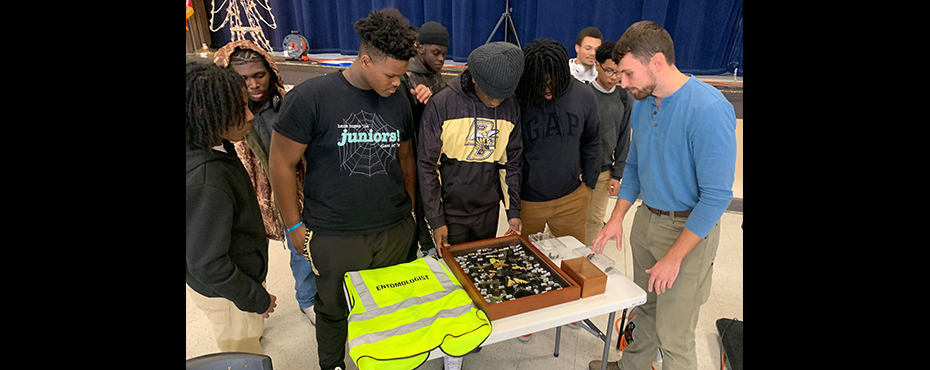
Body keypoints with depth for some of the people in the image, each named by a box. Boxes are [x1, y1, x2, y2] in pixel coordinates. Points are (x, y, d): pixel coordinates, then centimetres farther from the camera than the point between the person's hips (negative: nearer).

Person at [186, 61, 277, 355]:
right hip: (225, 294, -8)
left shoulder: (214, 150, -8)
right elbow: (207, 265, -29)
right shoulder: (206, 184, -36)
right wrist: (257, 299, -16)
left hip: (237, 273, 8)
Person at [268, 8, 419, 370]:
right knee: (334, 310, 17)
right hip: (334, 235, -3)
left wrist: (409, 206, 14)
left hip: (396, 230, 4)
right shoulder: (311, 96, -13)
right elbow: (281, 164, -7)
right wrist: (295, 225, -4)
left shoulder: (398, 101, 2)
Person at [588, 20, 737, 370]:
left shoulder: (709, 109, -24)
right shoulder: (643, 102, 1)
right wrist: (616, 218, 3)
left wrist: (674, 257, -18)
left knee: (673, 336, 4)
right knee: (645, 308, 23)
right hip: (646, 220, 7)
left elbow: (717, 195, -21)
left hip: (688, 230, -6)